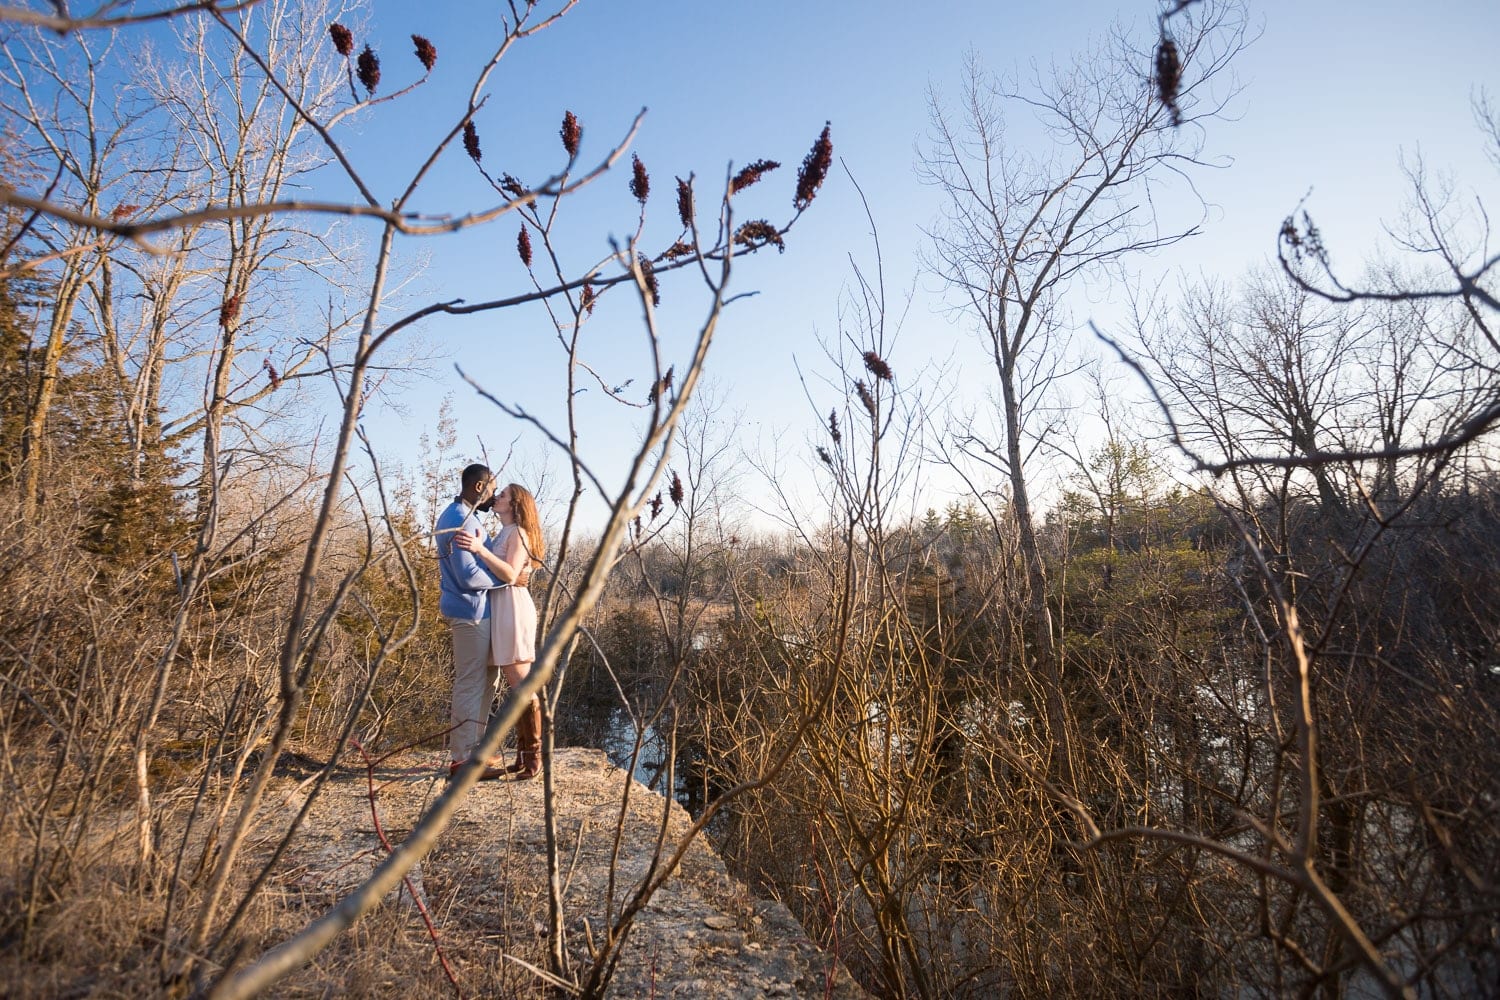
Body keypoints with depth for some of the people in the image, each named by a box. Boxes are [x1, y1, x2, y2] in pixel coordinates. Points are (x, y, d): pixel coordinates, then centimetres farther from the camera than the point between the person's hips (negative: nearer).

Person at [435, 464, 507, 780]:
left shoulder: (459, 515, 14)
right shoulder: (460, 522, -19)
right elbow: (469, 575, -23)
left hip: (476, 610, 11)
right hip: (471, 612, -11)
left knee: (488, 679, 17)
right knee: (471, 685, -3)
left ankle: (473, 748, 27)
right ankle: (463, 759, 6)